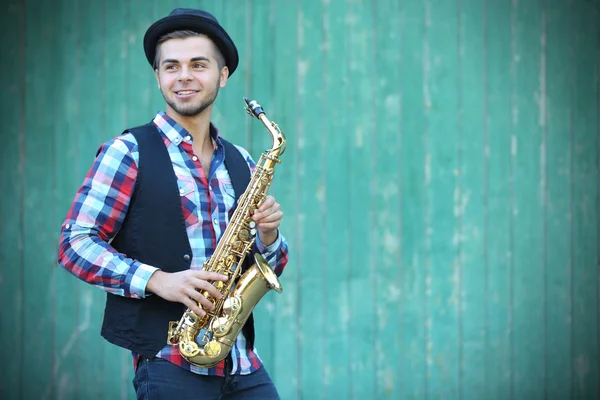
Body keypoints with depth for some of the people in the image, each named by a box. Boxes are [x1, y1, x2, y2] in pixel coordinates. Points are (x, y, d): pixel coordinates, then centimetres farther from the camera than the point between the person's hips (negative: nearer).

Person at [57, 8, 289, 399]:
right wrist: (157, 280, -18)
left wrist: (268, 235, -4)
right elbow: (75, 244, -7)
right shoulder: (128, 152, -1)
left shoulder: (241, 164, 13)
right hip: (170, 363, -5)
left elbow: (269, 269, 18)